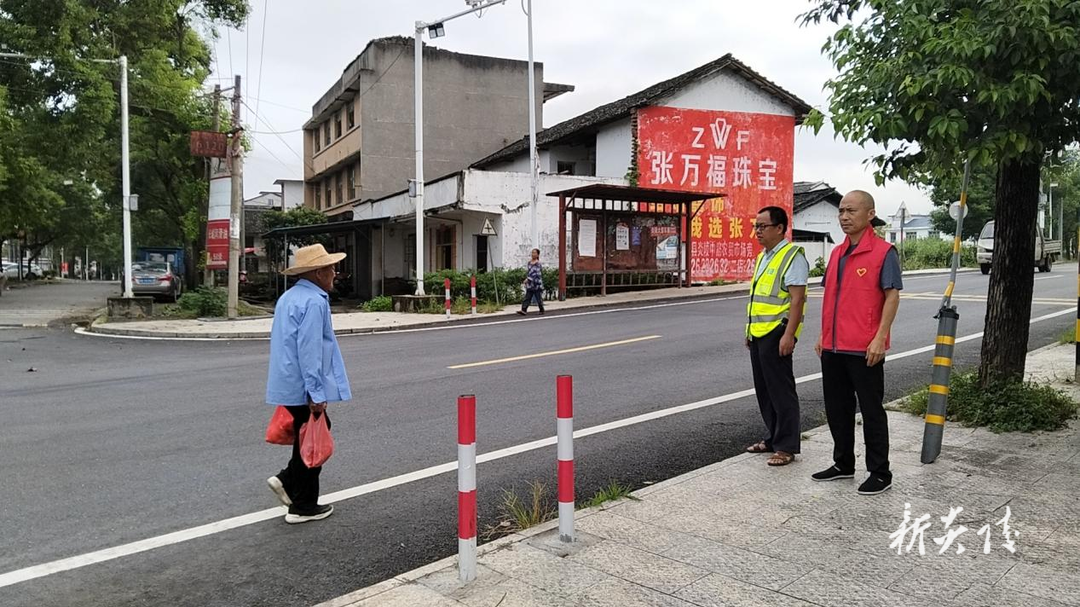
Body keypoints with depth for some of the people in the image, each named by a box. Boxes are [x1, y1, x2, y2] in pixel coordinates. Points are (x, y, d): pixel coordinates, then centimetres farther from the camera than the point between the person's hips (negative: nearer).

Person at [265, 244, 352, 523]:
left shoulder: (289, 297, 13)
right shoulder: (314, 302, -18)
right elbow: (309, 351, -24)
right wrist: (316, 394, -22)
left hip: (288, 383, 9)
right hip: (304, 387, -9)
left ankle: (287, 480, 18)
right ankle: (303, 507, 13)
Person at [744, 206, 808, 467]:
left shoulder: (792, 256, -11)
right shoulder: (763, 257, 17)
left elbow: (797, 299, -17)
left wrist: (789, 335, -23)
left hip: (777, 334, -9)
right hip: (758, 334, 9)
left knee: (781, 390, -2)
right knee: (764, 389, 15)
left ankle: (786, 446, 6)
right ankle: (773, 438, 26)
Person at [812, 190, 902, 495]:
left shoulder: (883, 252, -8)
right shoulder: (837, 253, 13)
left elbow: (892, 296, -11)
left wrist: (880, 338, -18)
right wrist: (824, 335, 16)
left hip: (864, 349, -7)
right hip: (833, 348, 7)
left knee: (871, 412, 3)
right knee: (836, 409, 15)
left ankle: (880, 473, 15)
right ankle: (843, 464, 30)